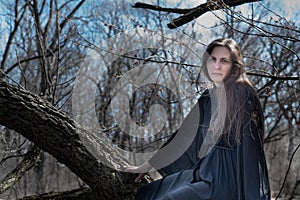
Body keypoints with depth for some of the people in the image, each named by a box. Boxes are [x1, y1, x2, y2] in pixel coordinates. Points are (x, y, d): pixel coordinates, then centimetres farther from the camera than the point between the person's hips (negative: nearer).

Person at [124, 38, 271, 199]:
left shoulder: (241, 94, -14)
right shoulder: (207, 98, 9)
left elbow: (249, 145, -18)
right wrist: (146, 166, 16)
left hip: (229, 178, -8)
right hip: (207, 173, 8)